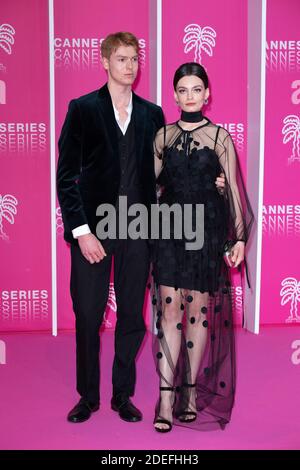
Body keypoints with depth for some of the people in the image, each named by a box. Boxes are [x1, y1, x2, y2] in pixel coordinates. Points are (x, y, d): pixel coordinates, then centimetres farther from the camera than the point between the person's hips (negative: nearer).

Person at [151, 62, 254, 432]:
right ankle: (167, 397, 1)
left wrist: (240, 237, -3)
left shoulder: (220, 137, 2)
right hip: (170, 228, 2)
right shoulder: (163, 136, 9)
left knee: (198, 309, 3)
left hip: (207, 230, -1)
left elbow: (233, 189, 1)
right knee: (169, 309, -4)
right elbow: (152, 184, 12)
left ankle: (192, 390, 17)